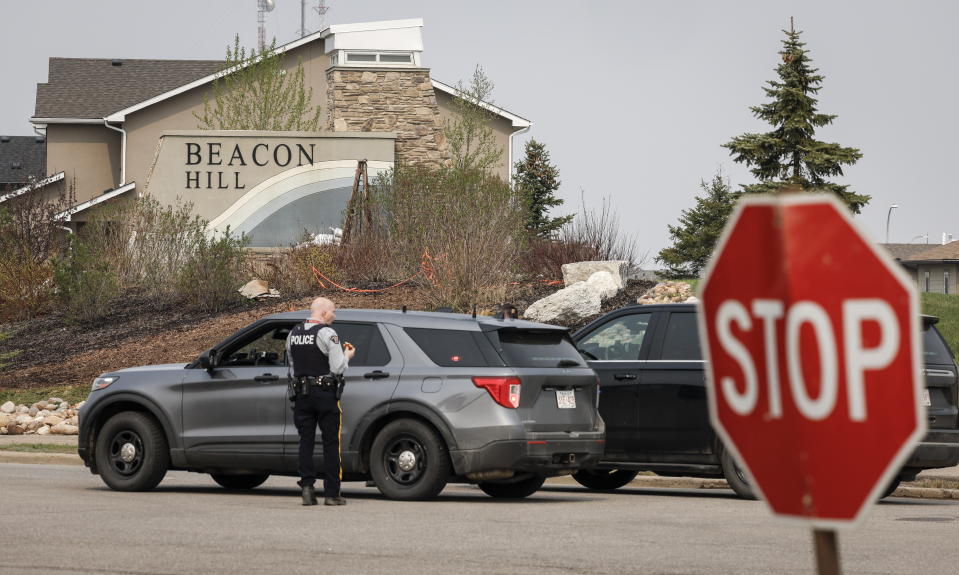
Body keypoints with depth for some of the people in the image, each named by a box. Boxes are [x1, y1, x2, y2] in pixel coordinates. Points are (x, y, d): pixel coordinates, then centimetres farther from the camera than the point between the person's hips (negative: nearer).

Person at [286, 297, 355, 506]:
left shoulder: (293, 334, 10)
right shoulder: (327, 334, -10)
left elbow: (293, 368, 15)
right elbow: (338, 368, -12)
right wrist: (347, 355, 6)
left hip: (302, 394, 5)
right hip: (326, 394, -5)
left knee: (306, 441, 8)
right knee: (331, 443, 1)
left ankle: (307, 485, -3)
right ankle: (331, 493, 1)